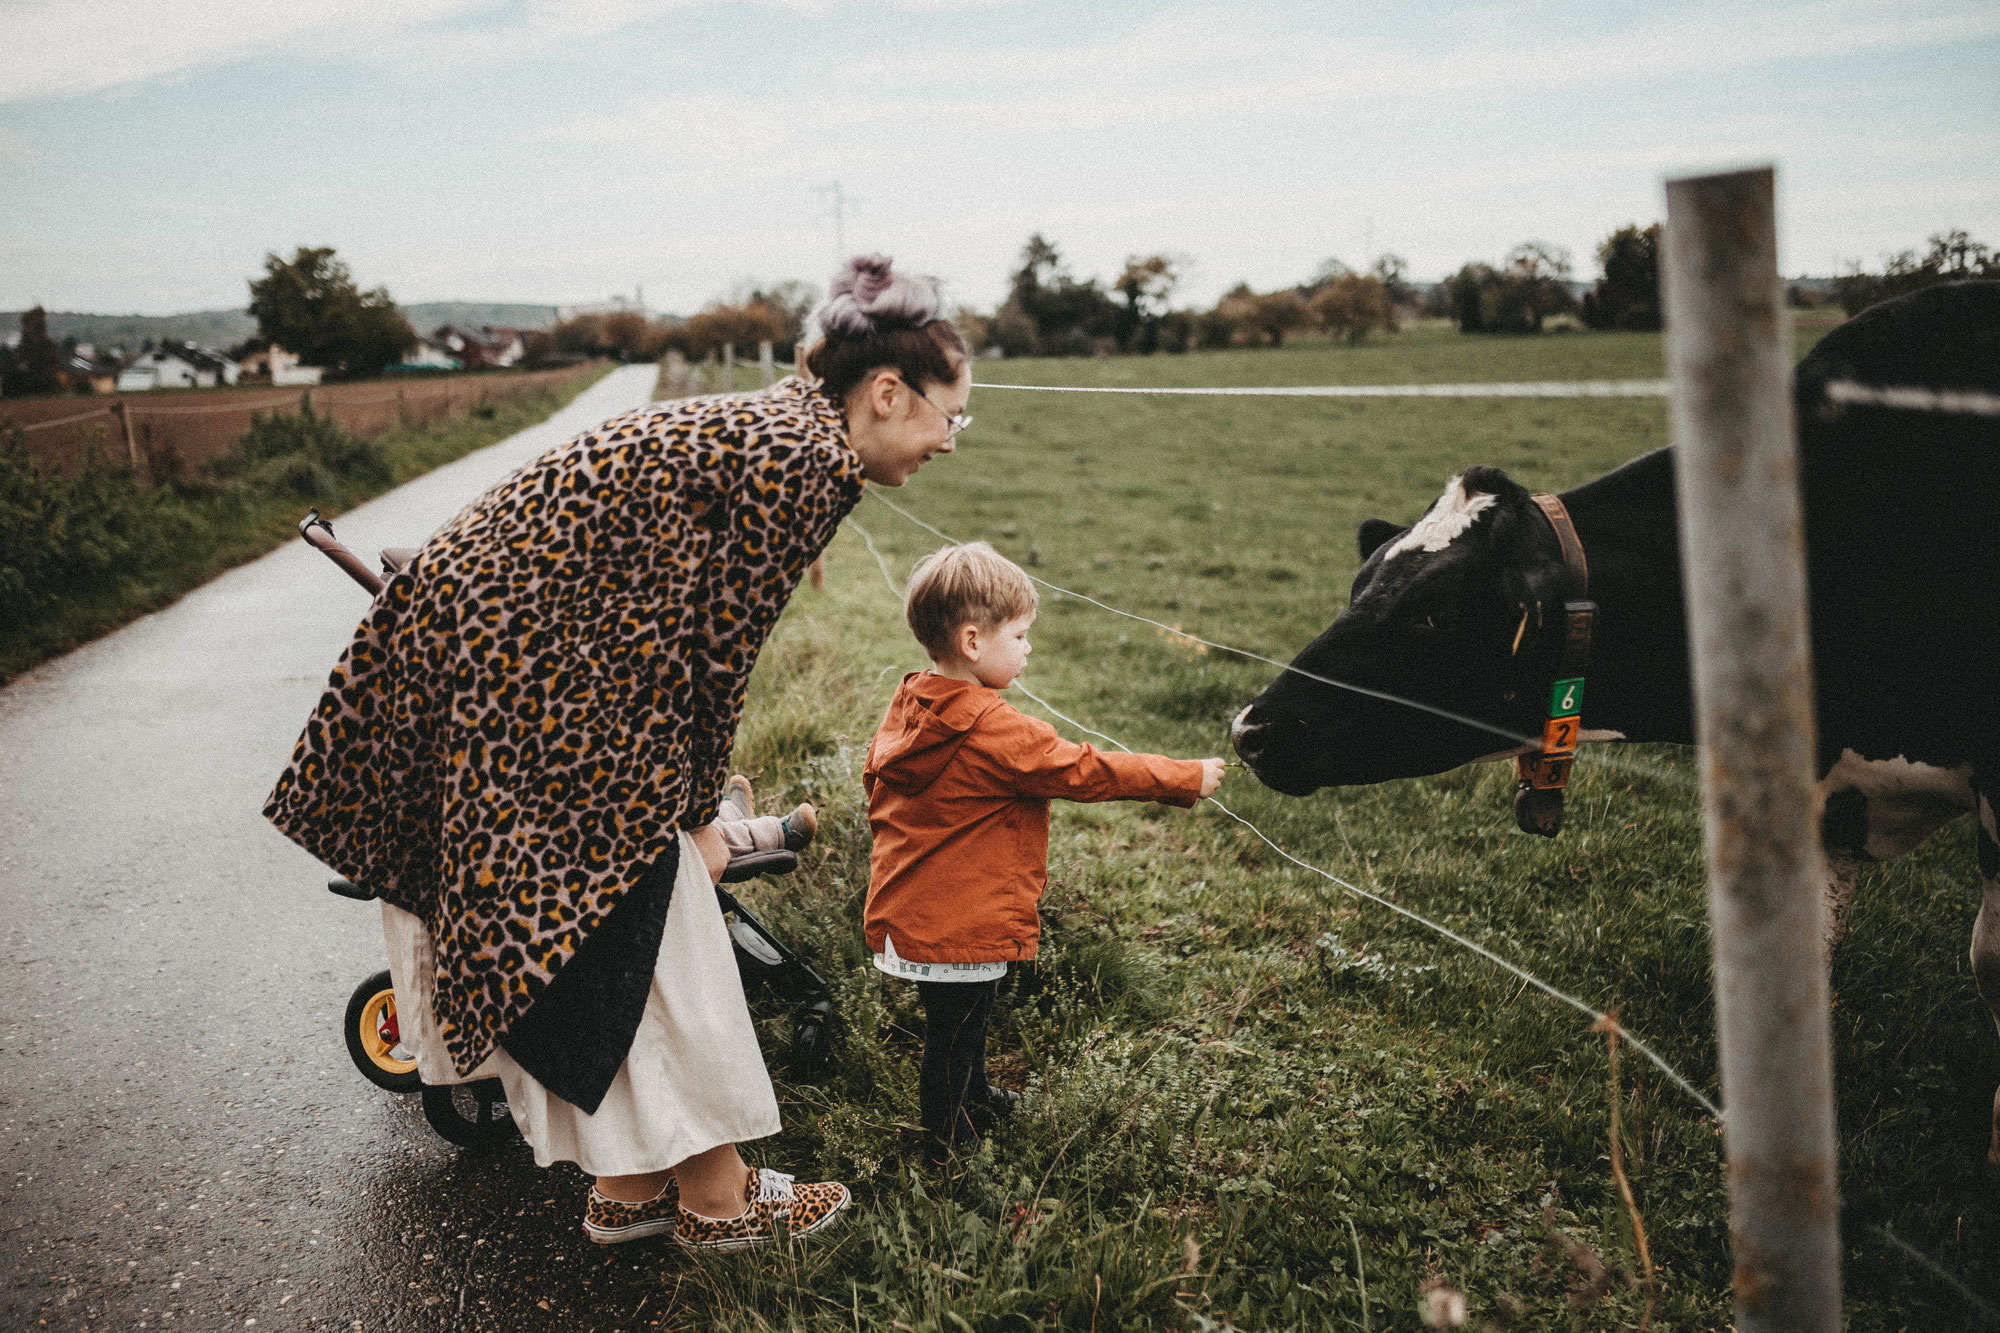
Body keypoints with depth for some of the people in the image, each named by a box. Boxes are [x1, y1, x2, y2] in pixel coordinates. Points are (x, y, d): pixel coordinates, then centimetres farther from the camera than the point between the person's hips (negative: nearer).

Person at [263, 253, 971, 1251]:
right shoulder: (809, 457, -14)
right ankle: (716, 1197, 19)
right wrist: (698, 815, -1)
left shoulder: (761, 424, 16)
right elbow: (718, 649, -13)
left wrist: (688, 794, 23)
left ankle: (628, 1187, 30)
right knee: (638, 932, 1)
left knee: (544, 930, 16)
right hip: (528, 669, -10)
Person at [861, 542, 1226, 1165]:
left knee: (960, 1020, 28)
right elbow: (1085, 771, -20)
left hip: (904, 906, 9)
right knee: (954, 1030, 8)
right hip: (961, 927, -9)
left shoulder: (907, 709, 1)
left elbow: (874, 781, 14)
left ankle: (974, 1097, 49)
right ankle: (948, 1144, 25)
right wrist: (1187, 778, -11)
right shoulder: (995, 731, -26)